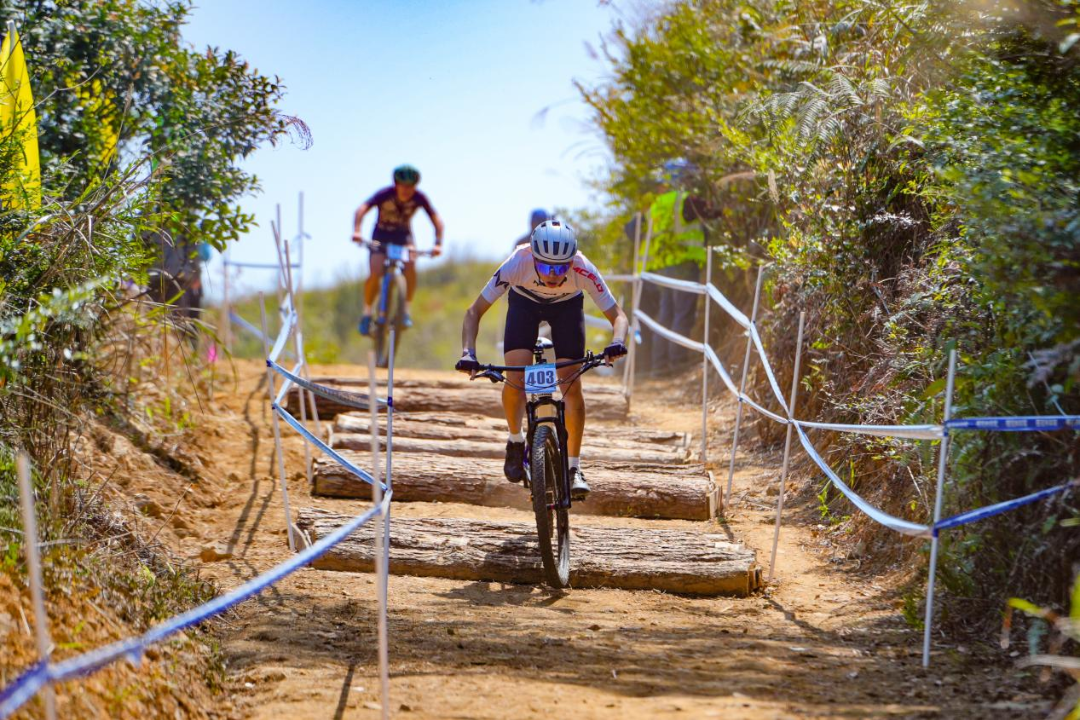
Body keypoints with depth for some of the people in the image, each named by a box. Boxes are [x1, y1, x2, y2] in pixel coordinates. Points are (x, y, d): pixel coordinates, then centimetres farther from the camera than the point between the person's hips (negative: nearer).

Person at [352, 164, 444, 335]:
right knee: (375, 273, -22)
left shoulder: (419, 198, -21)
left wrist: (438, 244, -35)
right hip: (381, 234, -2)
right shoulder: (385, 194, -27)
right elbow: (362, 209, -37)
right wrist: (356, 231, -54)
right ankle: (367, 313, -2)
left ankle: (406, 311, -17)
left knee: (410, 266, -28)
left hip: (403, 235, 2)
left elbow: (437, 220, -19)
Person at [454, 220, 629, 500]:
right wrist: (468, 352, -46)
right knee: (516, 377, -19)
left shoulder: (583, 269, -38)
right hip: (525, 301, 0)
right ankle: (516, 440, 9)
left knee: (571, 384, -14)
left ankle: (574, 468, -3)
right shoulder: (517, 263, -38)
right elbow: (475, 312, -31)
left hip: (567, 305, 0)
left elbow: (618, 316, -30)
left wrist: (617, 342, -52)